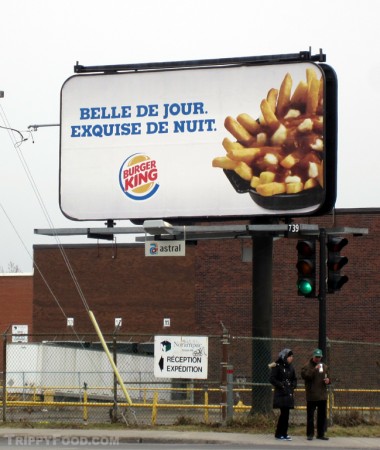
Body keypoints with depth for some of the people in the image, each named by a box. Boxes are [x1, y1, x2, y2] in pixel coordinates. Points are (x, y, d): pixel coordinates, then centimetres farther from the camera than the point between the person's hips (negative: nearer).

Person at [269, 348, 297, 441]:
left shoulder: (290, 367, 15)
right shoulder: (277, 366, -7)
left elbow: (294, 379, 24)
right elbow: (272, 379, -11)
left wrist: (293, 386, 5)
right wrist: (281, 385, -15)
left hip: (289, 394, 7)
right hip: (281, 394, -7)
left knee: (286, 413, 6)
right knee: (284, 413, -10)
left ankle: (283, 433, 12)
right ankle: (279, 434, -3)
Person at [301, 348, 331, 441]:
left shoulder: (324, 366, 14)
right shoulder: (307, 366, -4)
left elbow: (327, 377, 25)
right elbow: (305, 376, -20)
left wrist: (328, 380, 2)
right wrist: (314, 369, -26)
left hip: (322, 395, 5)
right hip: (311, 396, -5)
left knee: (322, 416, 9)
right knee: (310, 416, -1)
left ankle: (321, 434, 16)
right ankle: (310, 434, 5)